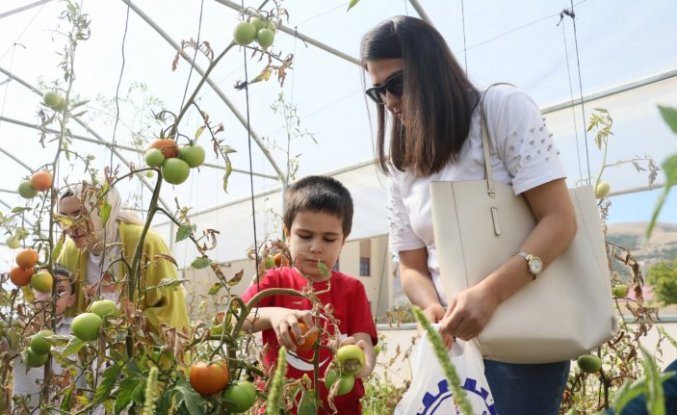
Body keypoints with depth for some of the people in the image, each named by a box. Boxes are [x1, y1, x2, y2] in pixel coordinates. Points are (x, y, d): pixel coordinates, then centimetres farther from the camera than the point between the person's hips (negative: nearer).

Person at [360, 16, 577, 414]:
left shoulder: (504, 108, -7)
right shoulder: (401, 163, 6)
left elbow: (560, 220, -15)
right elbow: (412, 267, 4)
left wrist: (490, 292, -29)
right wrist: (434, 308, -19)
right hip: (458, 338, 4)